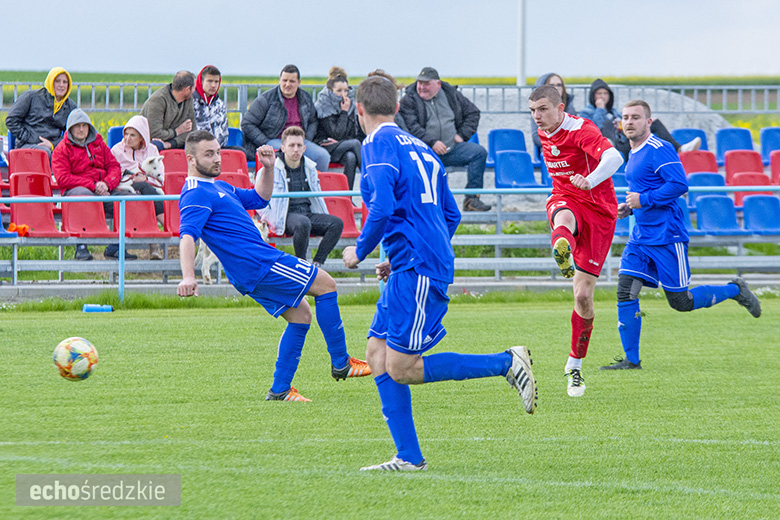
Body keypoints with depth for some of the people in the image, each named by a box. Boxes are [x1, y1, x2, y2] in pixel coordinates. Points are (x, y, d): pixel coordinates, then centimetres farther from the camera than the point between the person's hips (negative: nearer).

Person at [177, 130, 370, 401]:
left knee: (300, 315, 14)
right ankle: (341, 363, 4)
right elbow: (187, 235, -29)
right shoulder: (196, 194, -14)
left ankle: (280, 389, 14)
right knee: (325, 284, -3)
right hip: (258, 263, -11)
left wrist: (267, 168, 12)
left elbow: (259, 198, 30)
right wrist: (188, 277, -44)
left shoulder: (218, 186, 19)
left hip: (252, 272, 11)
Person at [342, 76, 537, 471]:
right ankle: (409, 457, 4)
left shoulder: (378, 145, -7)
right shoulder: (419, 147, 20)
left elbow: (382, 209, -21)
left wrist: (359, 251, -4)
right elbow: (451, 215, 22)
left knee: (401, 369, -10)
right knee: (377, 355, 8)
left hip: (417, 271, -10)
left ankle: (507, 363, -8)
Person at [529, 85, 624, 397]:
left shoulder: (581, 130, -18)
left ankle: (575, 365, 16)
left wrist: (589, 181, -53)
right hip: (564, 199, 4)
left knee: (583, 295, -5)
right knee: (564, 219, -39)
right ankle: (562, 252, -79)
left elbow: (614, 158, -36)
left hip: (598, 210, -4)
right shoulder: (543, 134, 7)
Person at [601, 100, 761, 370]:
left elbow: (680, 184, -22)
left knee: (680, 302, -2)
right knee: (626, 293, -5)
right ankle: (631, 359, 0)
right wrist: (628, 206, 11)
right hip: (641, 235, 8)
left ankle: (735, 290, 20)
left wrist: (643, 200, -20)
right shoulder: (634, 153, 15)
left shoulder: (659, 150, -14)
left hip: (667, 236, -8)